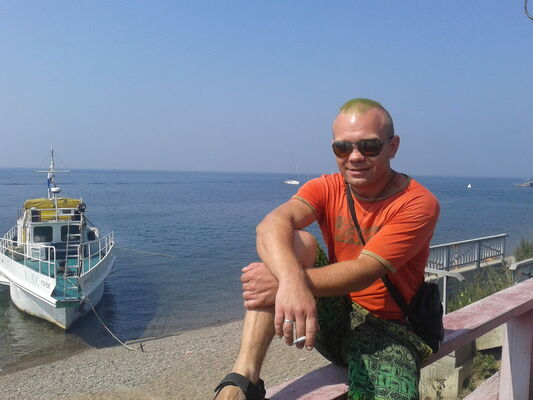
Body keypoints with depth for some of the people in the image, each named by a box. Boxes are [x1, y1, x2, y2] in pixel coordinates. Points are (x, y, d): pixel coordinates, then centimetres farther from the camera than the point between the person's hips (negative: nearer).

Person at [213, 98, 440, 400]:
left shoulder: (419, 204, -13)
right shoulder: (326, 189, -4)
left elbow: (364, 271, -25)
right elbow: (272, 224, -25)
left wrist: (282, 281, -36)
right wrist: (291, 279, -46)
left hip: (388, 329, -2)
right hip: (333, 316, 3)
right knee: (298, 241, -23)